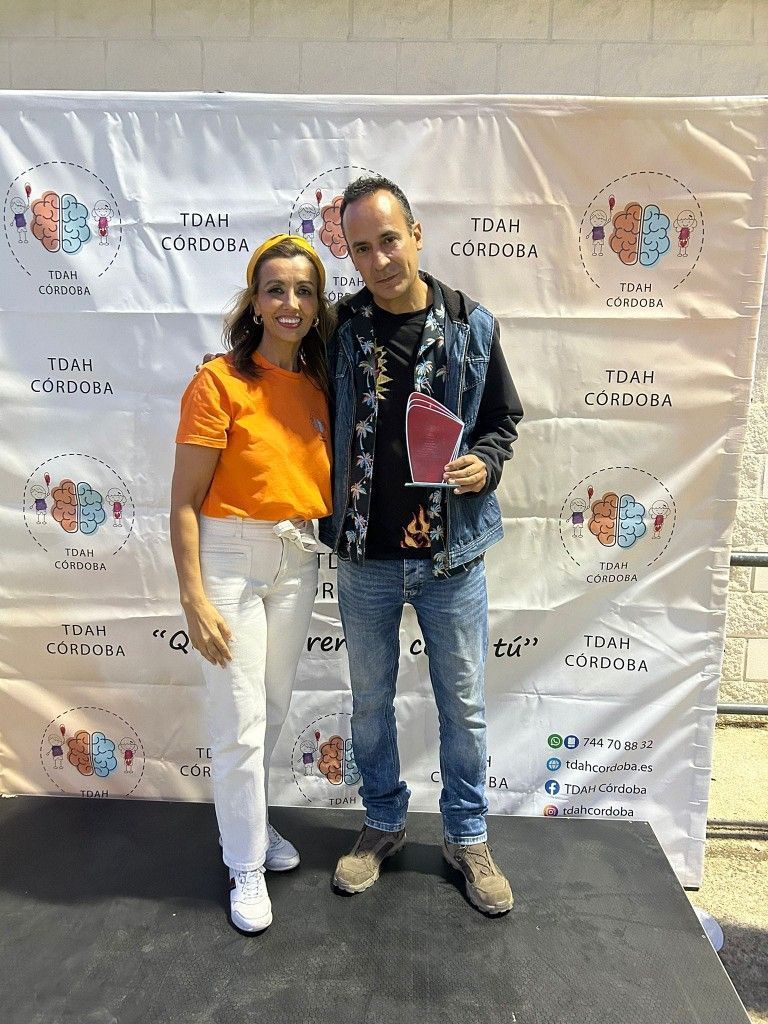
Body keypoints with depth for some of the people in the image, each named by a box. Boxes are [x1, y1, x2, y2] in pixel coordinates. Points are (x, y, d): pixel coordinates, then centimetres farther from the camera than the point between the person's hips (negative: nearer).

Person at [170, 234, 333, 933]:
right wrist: (196, 601, -16)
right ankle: (246, 866, 26)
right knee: (240, 726, 3)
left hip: (299, 559, 6)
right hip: (231, 558, -6)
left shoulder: (318, 386, 4)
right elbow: (185, 500, -13)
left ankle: (246, 818, 45)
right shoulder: (221, 381, -13)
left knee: (274, 710, 20)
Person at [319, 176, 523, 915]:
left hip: (451, 555, 0)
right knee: (370, 702, 16)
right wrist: (326, 516, -3)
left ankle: (466, 836, 35)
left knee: (464, 705, 12)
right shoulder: (340, 330, -2)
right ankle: (383, 823, 40)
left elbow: (503, 419, 6)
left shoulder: (472, 326, -4)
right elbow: (322, 428, 6)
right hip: (364, 556, 1)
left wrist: (484, 464, -14)